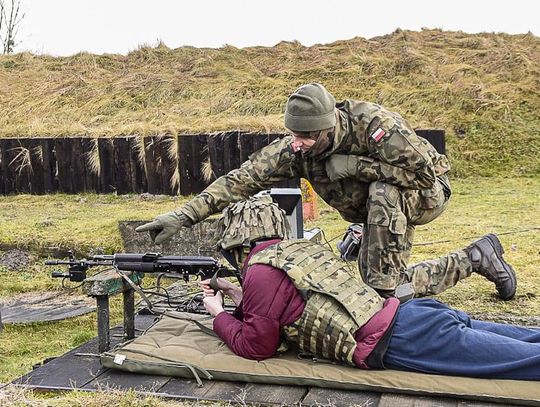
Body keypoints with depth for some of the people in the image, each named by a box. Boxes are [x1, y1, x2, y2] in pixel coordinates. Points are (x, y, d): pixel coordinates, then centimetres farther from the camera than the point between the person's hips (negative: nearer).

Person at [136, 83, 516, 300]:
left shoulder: (375, 124, -36)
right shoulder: (296, 148, -21)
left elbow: (426, 173, -35)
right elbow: (245, 178, -27)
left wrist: (357, 165, -36)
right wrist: (185, 214, -36)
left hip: (427, 194, -6)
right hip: (381, 210, 6)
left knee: (383, 193, -38)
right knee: (388, 282, 0)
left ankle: (387, 287, -25)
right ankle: (474, 258, 24)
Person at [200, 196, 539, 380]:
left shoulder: (260, 270, -3)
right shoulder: (298, 248, 23)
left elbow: (256, 347, 2)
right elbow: (288, 306, 34)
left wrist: (220, 315, 17)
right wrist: (241, 299, 28)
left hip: (400, 342, -8)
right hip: (407, 315, 8)